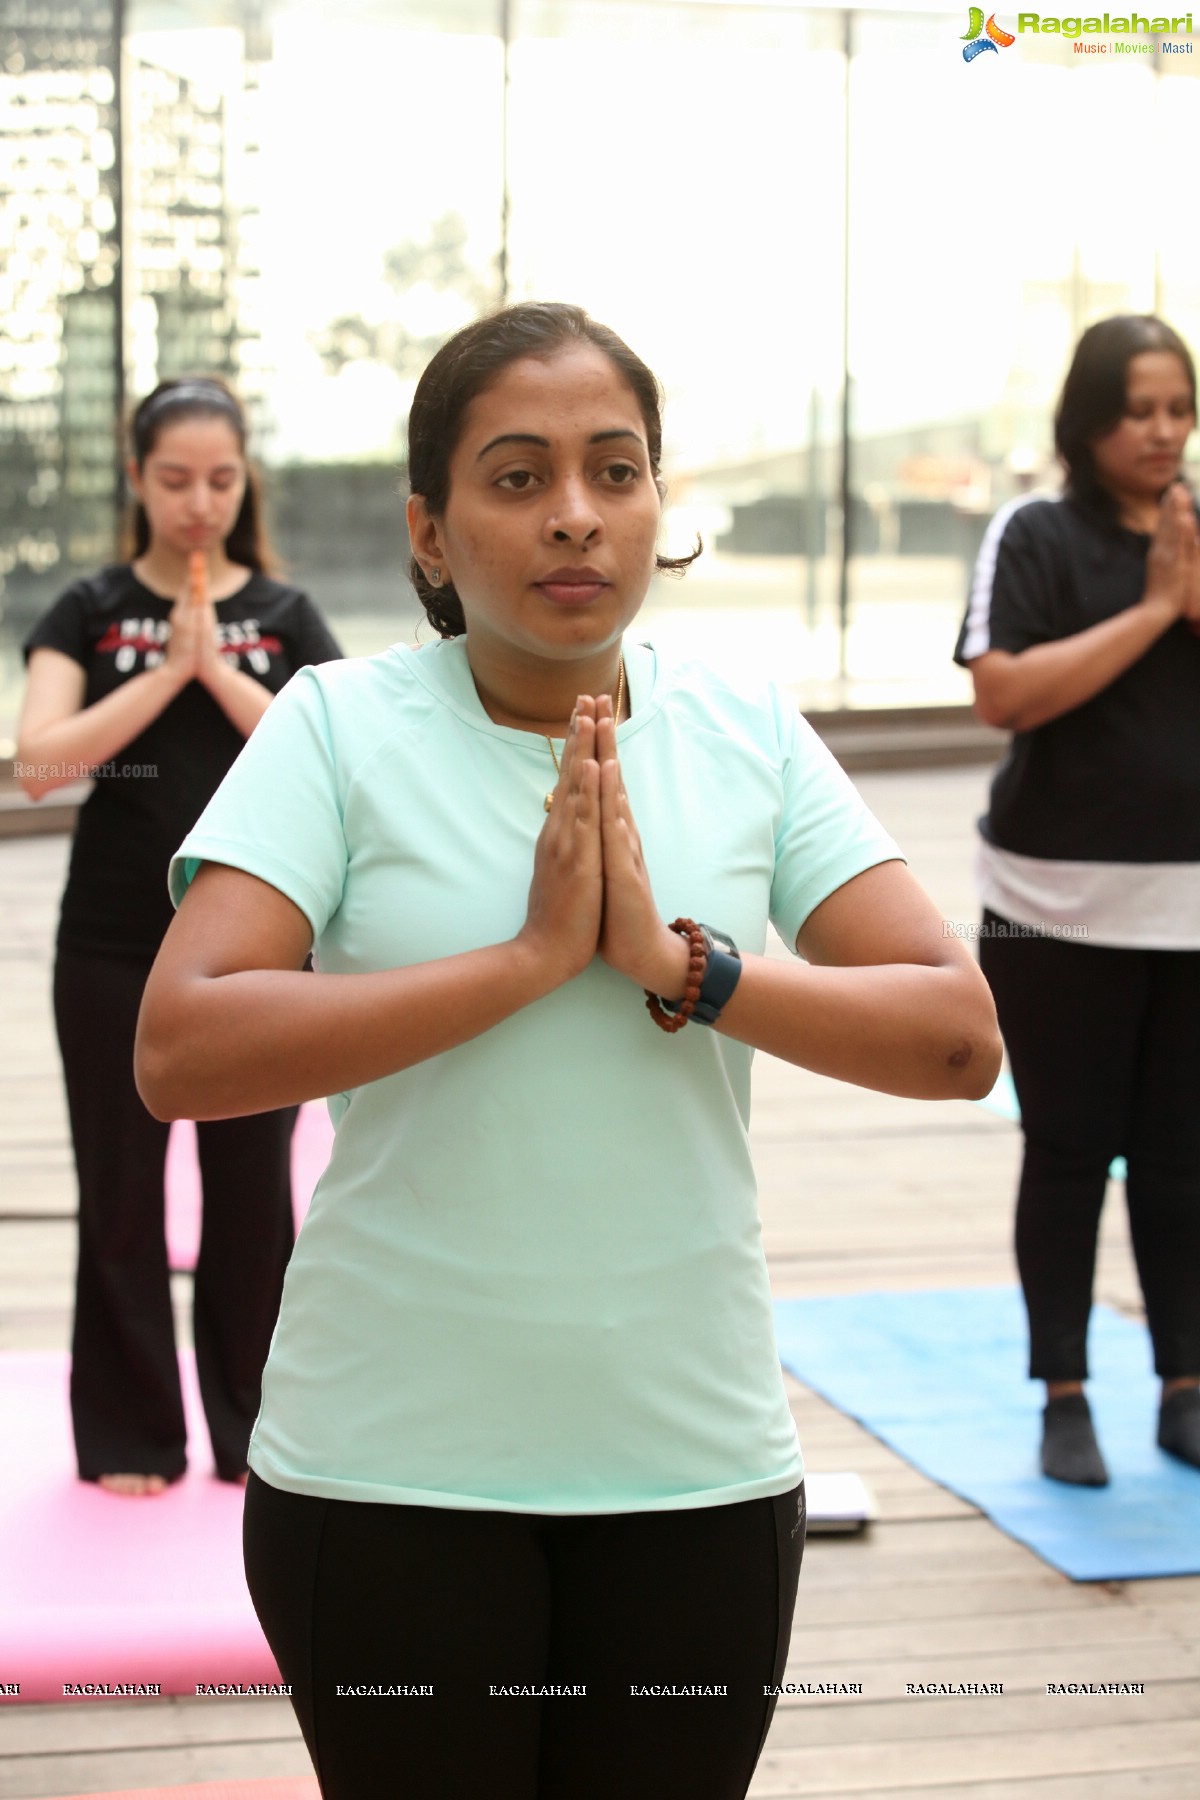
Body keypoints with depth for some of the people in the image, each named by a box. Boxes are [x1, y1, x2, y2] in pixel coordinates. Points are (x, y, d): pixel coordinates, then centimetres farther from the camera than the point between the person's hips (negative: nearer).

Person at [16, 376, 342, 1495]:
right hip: (114, 951, 0)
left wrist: (218, 666, -12)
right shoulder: (89, 614, 3)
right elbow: (40, 759, -11)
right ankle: (130, 1437, 17)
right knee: (121, 1198, 5)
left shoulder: (284, 618, 5)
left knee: (253, 1194, 6)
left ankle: (258, 1432, 19)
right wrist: (170, 669, -13)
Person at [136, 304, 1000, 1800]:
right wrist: (534, 954, -21)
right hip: (389, 1468, -2)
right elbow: (179, 1053, -19)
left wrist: (682, 963, -18)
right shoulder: (338, 727, -6)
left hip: (698, 1463, 3)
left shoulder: (752, 739, 1)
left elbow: (959, 1040, -5)